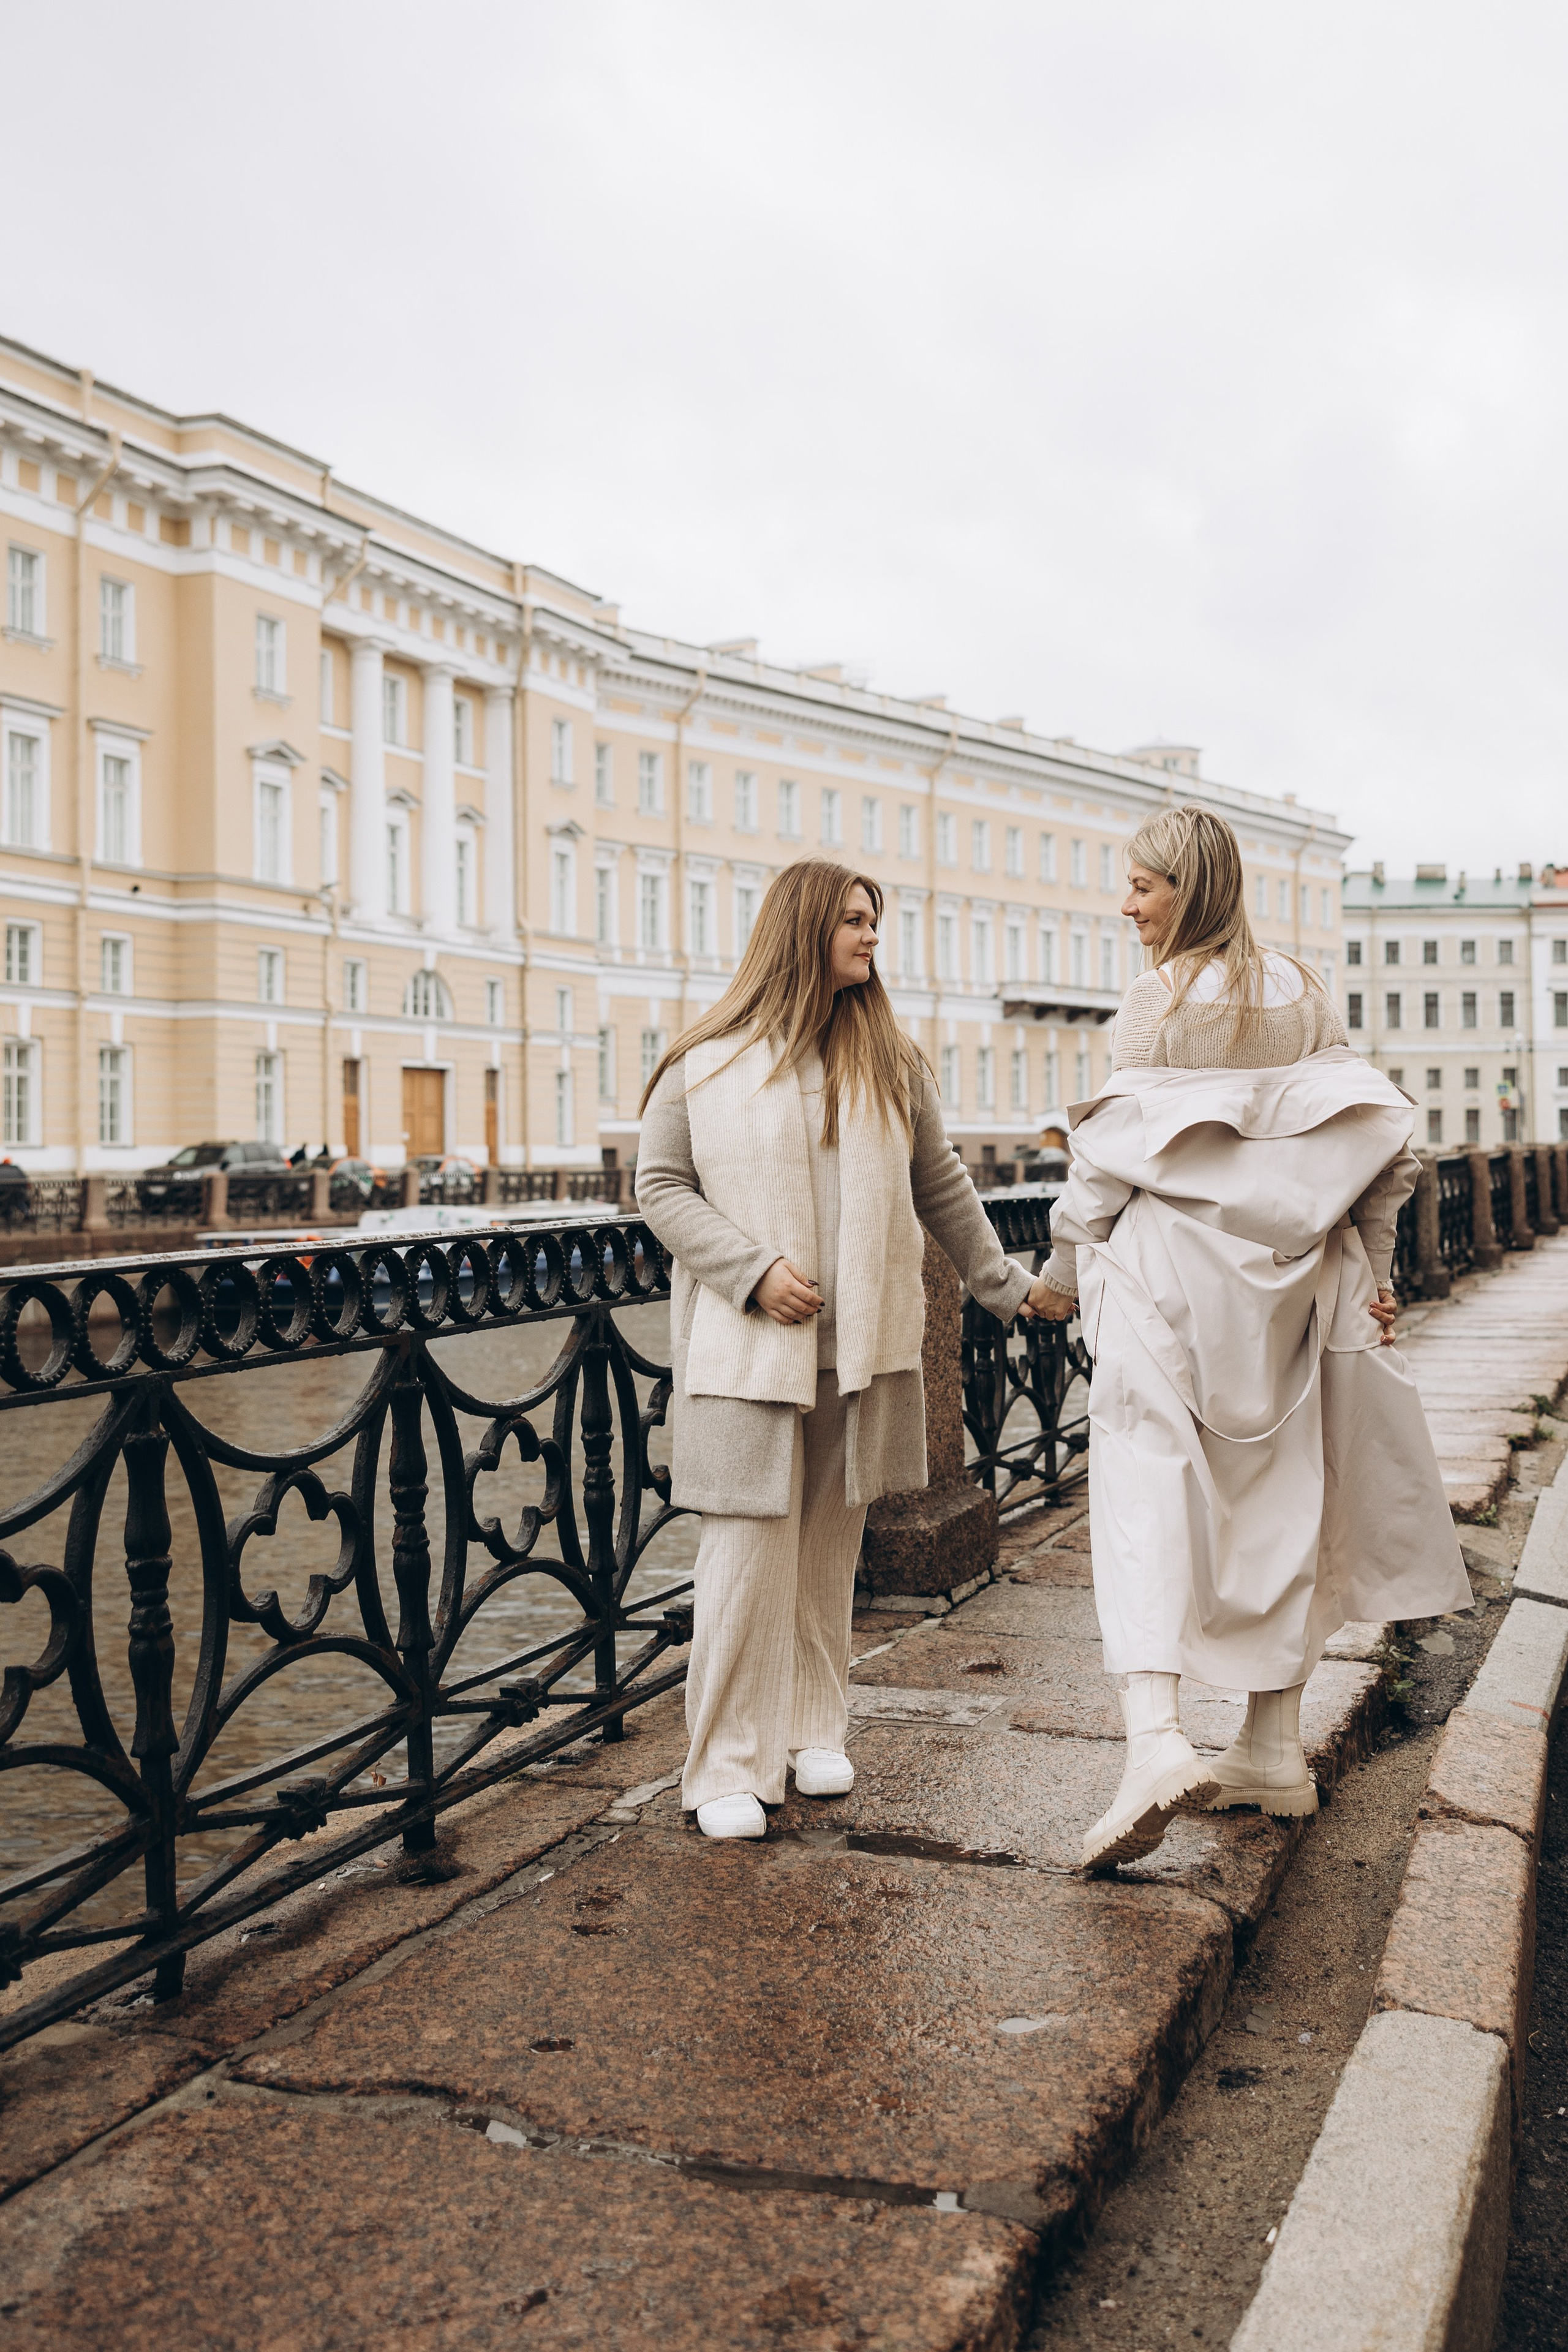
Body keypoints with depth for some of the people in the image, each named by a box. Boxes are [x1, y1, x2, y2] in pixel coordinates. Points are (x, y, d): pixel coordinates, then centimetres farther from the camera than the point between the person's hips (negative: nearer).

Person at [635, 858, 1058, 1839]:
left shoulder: (890, 1060, 9)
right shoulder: (707, 1061, -2)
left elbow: (940, 1184, 17)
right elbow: (661, 1186, -1)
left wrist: (1003, 1281, 18)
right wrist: (755, 1270, -12)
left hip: (862, 1343, 4)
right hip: (745, 1345, -3)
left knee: (832, 1541, 9)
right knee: (749, 1546, -6)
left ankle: (814, 1730, 25)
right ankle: (729, 1768, 4)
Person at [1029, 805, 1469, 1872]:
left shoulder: (1162, 999, -8)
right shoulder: (1302, 991, 9)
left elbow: (1121, 1150, -10)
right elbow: (1377, 1136, 7)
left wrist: (1067, 1272, 2)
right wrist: (1371, 1268, 14)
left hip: (1174, 1268, -6)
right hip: (1285, 1274, 6)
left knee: (1145, 1485, -8)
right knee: (1278, 1495, 12)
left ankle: (1156, 1736, -24)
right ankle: (1275, 1750, 21)